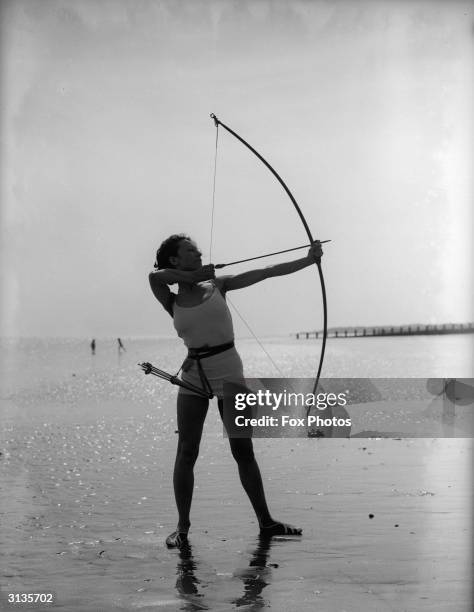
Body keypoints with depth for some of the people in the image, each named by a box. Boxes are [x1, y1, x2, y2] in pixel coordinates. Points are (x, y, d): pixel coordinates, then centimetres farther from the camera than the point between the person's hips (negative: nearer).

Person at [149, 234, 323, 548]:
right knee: (186, 453, -3)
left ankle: (266, 521, 17)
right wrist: (192, 276, -13)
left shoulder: (218, 285, 5)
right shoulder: (172, 303, 1)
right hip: (193, 379, -1)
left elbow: (266, 272, 1)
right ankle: (182, 527, 8)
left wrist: (308, 260, -3)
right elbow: (154, 276, -19)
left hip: (229, 377, 1)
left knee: (244, 452, 7)